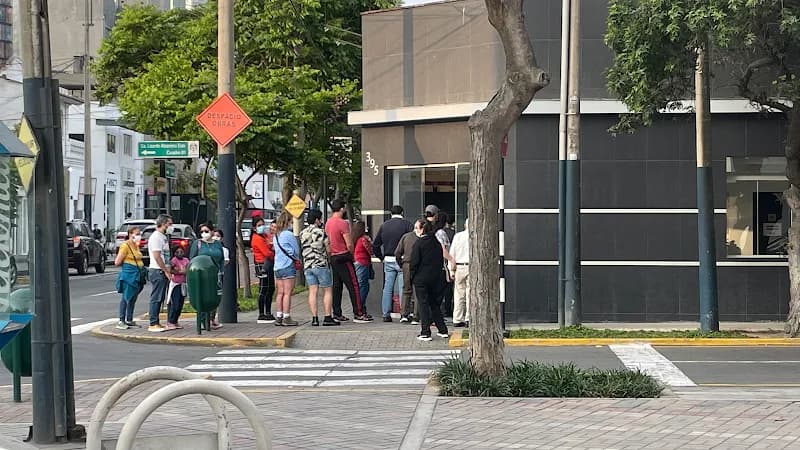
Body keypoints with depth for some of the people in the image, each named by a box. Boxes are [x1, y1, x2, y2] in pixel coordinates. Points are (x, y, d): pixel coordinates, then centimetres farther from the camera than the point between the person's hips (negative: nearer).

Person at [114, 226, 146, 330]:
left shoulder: (136, 245, 14)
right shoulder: (125, 246, -11)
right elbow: (117, 263, -13)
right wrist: (127, 264, 1)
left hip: (138, 275, 8)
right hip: (128, 275, -8)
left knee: (133, 298, 10)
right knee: (126, 298, -6)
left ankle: (129, 321, 17)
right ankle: (121, 321, -2)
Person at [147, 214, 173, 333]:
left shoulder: (163, 237, 18)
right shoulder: (156, 237, -13)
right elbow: (157, 257, -19)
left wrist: (169, 270, 17)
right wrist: (167, 271, -18)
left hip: (164, 271, 10)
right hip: (157, 271, -10)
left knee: (160, 298, 11)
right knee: (156, 298, -8)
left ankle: (156, 323, 15)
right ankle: (153, 324, -7)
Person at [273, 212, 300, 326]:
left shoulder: (276, 236, 13)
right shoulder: (289, 234, -11)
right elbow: (296, 251, -5)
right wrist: (296, 259, 15)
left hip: (277, 267, 7)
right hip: (288, 266, -7)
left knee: (280, 293, 9)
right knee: (287, 293, -5)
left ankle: (278, 317, 8)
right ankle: (286, 318, -5)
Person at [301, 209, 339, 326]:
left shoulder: (302, 234, 10)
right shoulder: (321, 232, -8)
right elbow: (328, 248, -6)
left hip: (307, 266, 5)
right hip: (321, 264, -5)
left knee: (312, 292, 3)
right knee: (328, 291, 2)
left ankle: (314, 318, -3)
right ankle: (327, 318, -3)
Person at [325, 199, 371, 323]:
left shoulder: (328, 223, 10)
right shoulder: (343, 223, -16)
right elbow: (349, 244, -17)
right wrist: (352, 255, 0)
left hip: (333, 257, 8)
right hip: (344, 257, -8)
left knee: (337, 286, 11)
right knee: (353, 286, -6)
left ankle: (337, 314, 12)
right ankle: (358, 314, -8)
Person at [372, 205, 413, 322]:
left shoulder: (384, 225, 8)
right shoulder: (407, 224, -4)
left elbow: (375, 246, 10)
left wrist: (382, 258, 17)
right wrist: (411, 258, -2)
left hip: (388, 261, 3)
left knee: (387, 288, 7)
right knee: (403, 288, -1)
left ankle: (386, 314, 6)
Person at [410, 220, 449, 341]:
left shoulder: (419, 244, -10)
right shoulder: (438, 244, 5)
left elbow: (414, 262, -12)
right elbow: (441, 261, 9)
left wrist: (412, 277, -2)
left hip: (421, 278, -5)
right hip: (436, 278, 5)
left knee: (423, 304, -1)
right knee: (435, 304, 15)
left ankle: (425, 332, -5)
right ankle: (442, 330, 17)